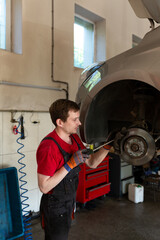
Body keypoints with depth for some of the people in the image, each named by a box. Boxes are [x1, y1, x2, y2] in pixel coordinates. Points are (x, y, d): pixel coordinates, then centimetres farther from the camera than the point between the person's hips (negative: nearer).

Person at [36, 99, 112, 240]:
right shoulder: (49, 147, -29)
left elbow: (92, 163, 3)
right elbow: (44, 187, -28)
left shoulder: (74, 138, -2)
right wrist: (71, 164, -32)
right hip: (55, 208, -8)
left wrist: (107, 146, -11)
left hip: (69, 202, 8)